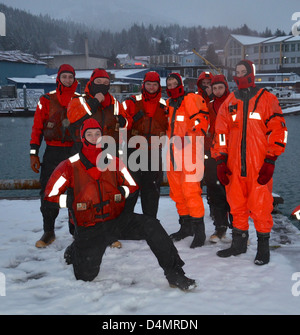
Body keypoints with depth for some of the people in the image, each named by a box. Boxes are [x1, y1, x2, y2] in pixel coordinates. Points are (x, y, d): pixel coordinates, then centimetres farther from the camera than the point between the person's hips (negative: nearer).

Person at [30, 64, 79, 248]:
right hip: (53, 152, 0)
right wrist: (34, 153, -2)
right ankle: (49, 232, 13)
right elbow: (37, 127, 4)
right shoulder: (47, 100, 5)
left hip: (75, 152, 0)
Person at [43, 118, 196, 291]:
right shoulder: (70, 166, -6)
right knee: (86, 275, -6)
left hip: (118, 220, 2)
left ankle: (174, 272, -14)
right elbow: (50, 196, -3)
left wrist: (120, 193, -5)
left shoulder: (114, 161, 3)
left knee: (150, 225, -22)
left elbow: (132, 186, 14)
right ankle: (75, 252, 30)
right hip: (89, 229, -2)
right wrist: (73, 202, -12)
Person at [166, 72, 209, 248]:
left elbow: (201, 122, -14)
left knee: (190, 190, -13)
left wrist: (187, 137, -23)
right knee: (177, 191, 12)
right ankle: (185, 226, 24)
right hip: (173, 154, 8)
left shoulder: (191, 100, -5)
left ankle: (199, 231, -7)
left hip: (189, 153, -8)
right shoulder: (169, 104, 19)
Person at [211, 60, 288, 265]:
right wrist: (221, 161, 4)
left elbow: (278, 130, -3)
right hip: (234, 166, 4)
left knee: (261, 206, -2)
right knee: (237, 205, 11)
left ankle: (263, 246, 12)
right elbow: (221, 132, 12)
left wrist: (270, 161, -10)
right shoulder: (229, 102, 13)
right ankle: (239, 243, 25)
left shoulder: (267, 99, 2)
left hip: (259, 166, -4)